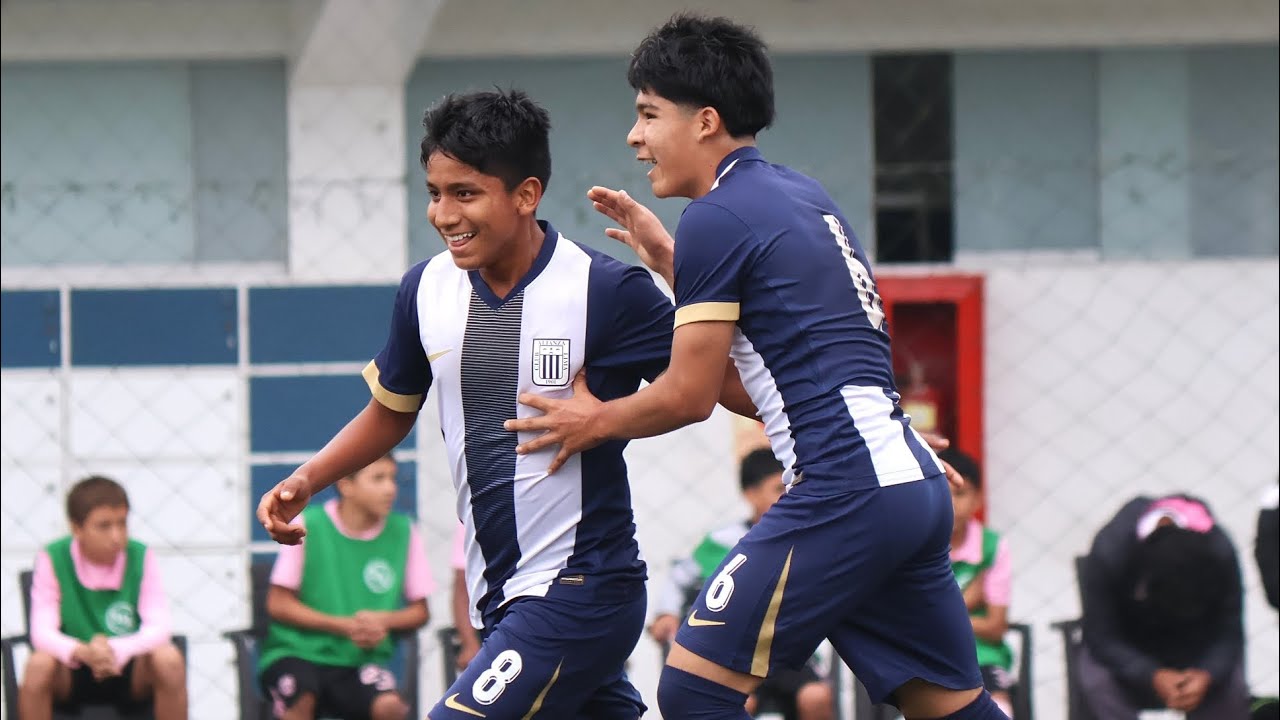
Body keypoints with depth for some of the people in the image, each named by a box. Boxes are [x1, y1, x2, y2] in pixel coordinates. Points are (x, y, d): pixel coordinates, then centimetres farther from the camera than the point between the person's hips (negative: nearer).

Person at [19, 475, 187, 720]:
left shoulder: (141, 557, -8)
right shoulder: (53, 559, -11)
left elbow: (158, 628, -17)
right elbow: (42, 633, -18)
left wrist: (115, 650, -38)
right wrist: (83, 652, -40)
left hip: (131, 674, 1)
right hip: (71, 675, -1)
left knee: (169, 659, -30)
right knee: (39, 664, -34)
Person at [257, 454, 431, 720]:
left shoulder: (403, 532, 2)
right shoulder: (308, 526, -7)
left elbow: (420, 611, 9)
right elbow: (278, 604, -5)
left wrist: (384, 620, -13)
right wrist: (343, 625, -15)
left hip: (361, 659, 2)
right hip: (297, 652, -2)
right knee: (300, 698, -35)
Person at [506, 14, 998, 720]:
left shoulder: (716, 218, -7)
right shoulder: (802, 196, 19)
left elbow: (690, 396, -6)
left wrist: (597, 421, 12)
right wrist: (670, 261, 29)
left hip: (844, 490, -9)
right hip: (915, 481, 9)